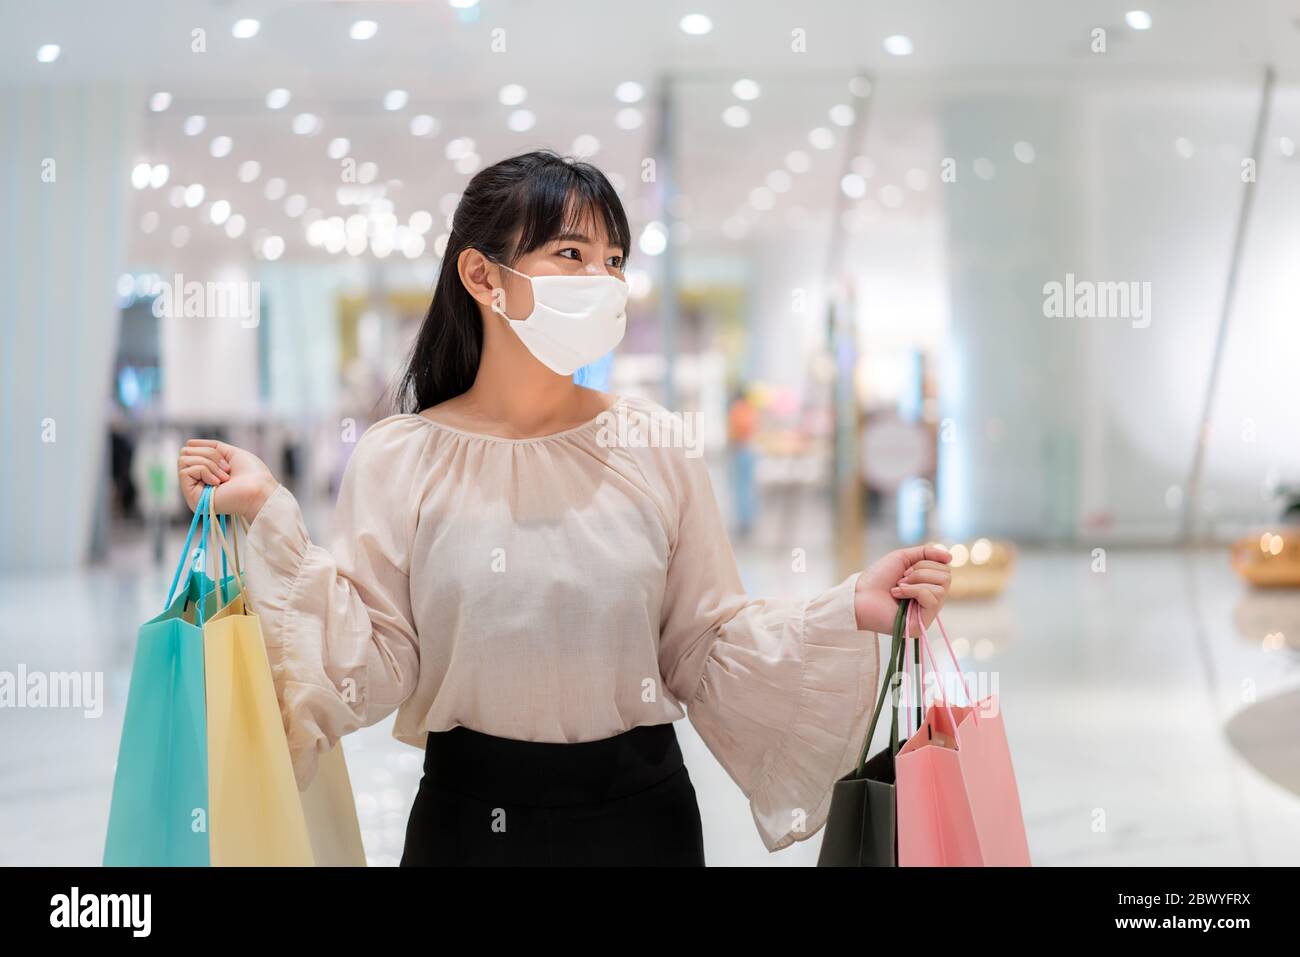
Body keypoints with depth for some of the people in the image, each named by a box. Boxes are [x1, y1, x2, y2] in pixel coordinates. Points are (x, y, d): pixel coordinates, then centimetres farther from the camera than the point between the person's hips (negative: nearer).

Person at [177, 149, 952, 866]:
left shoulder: (654, 444, -3)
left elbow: (708, 653, 0)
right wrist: (272, 520, -14)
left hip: (643, 810, 2)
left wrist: (849, 612, -13)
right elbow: (371, 671, -9)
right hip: (470, 816, -1)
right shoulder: (397, 461, -5)